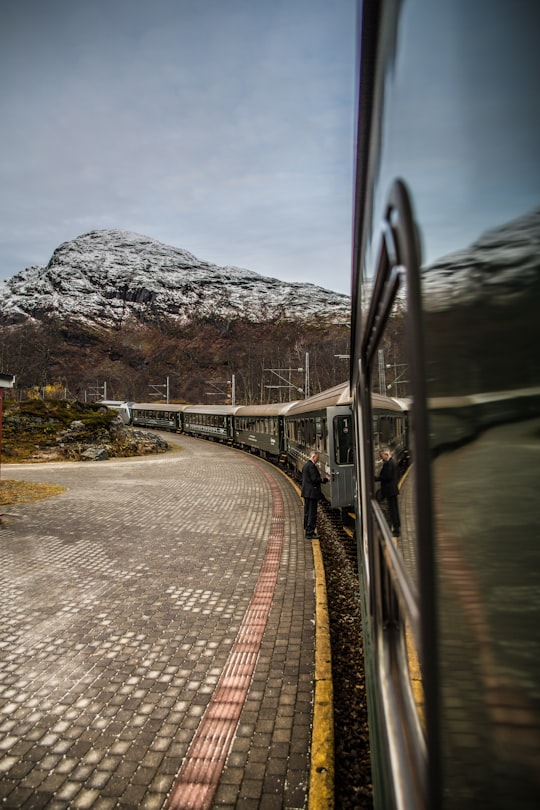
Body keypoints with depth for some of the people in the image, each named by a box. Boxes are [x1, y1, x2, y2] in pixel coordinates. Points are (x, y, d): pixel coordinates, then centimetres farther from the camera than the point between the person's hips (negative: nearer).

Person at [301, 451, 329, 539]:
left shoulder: (305, 465, 15)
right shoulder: (311, 466, -17)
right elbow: (315, 479, -21)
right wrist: (325, 479, -10)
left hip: (306, 492, 10)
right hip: (311, 493, -10)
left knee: (307, 512, 15)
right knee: (312, 513, -5)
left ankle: (307, 531, 23)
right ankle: (310, 533, -2)